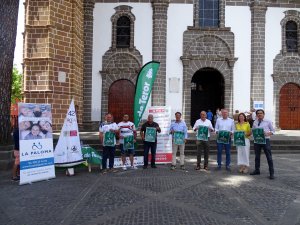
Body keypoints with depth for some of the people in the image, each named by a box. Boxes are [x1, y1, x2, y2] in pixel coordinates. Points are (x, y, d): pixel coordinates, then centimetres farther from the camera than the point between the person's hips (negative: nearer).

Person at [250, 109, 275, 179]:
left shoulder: (268, 121, 2)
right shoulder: (255, 122, 11)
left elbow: (273, 131, 4)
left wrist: (268, 133, -16)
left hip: (265, 140, -4)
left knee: (269, 157, -2)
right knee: (257, 156, 13)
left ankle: (271, 173, 3)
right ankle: (257, 170, 27)